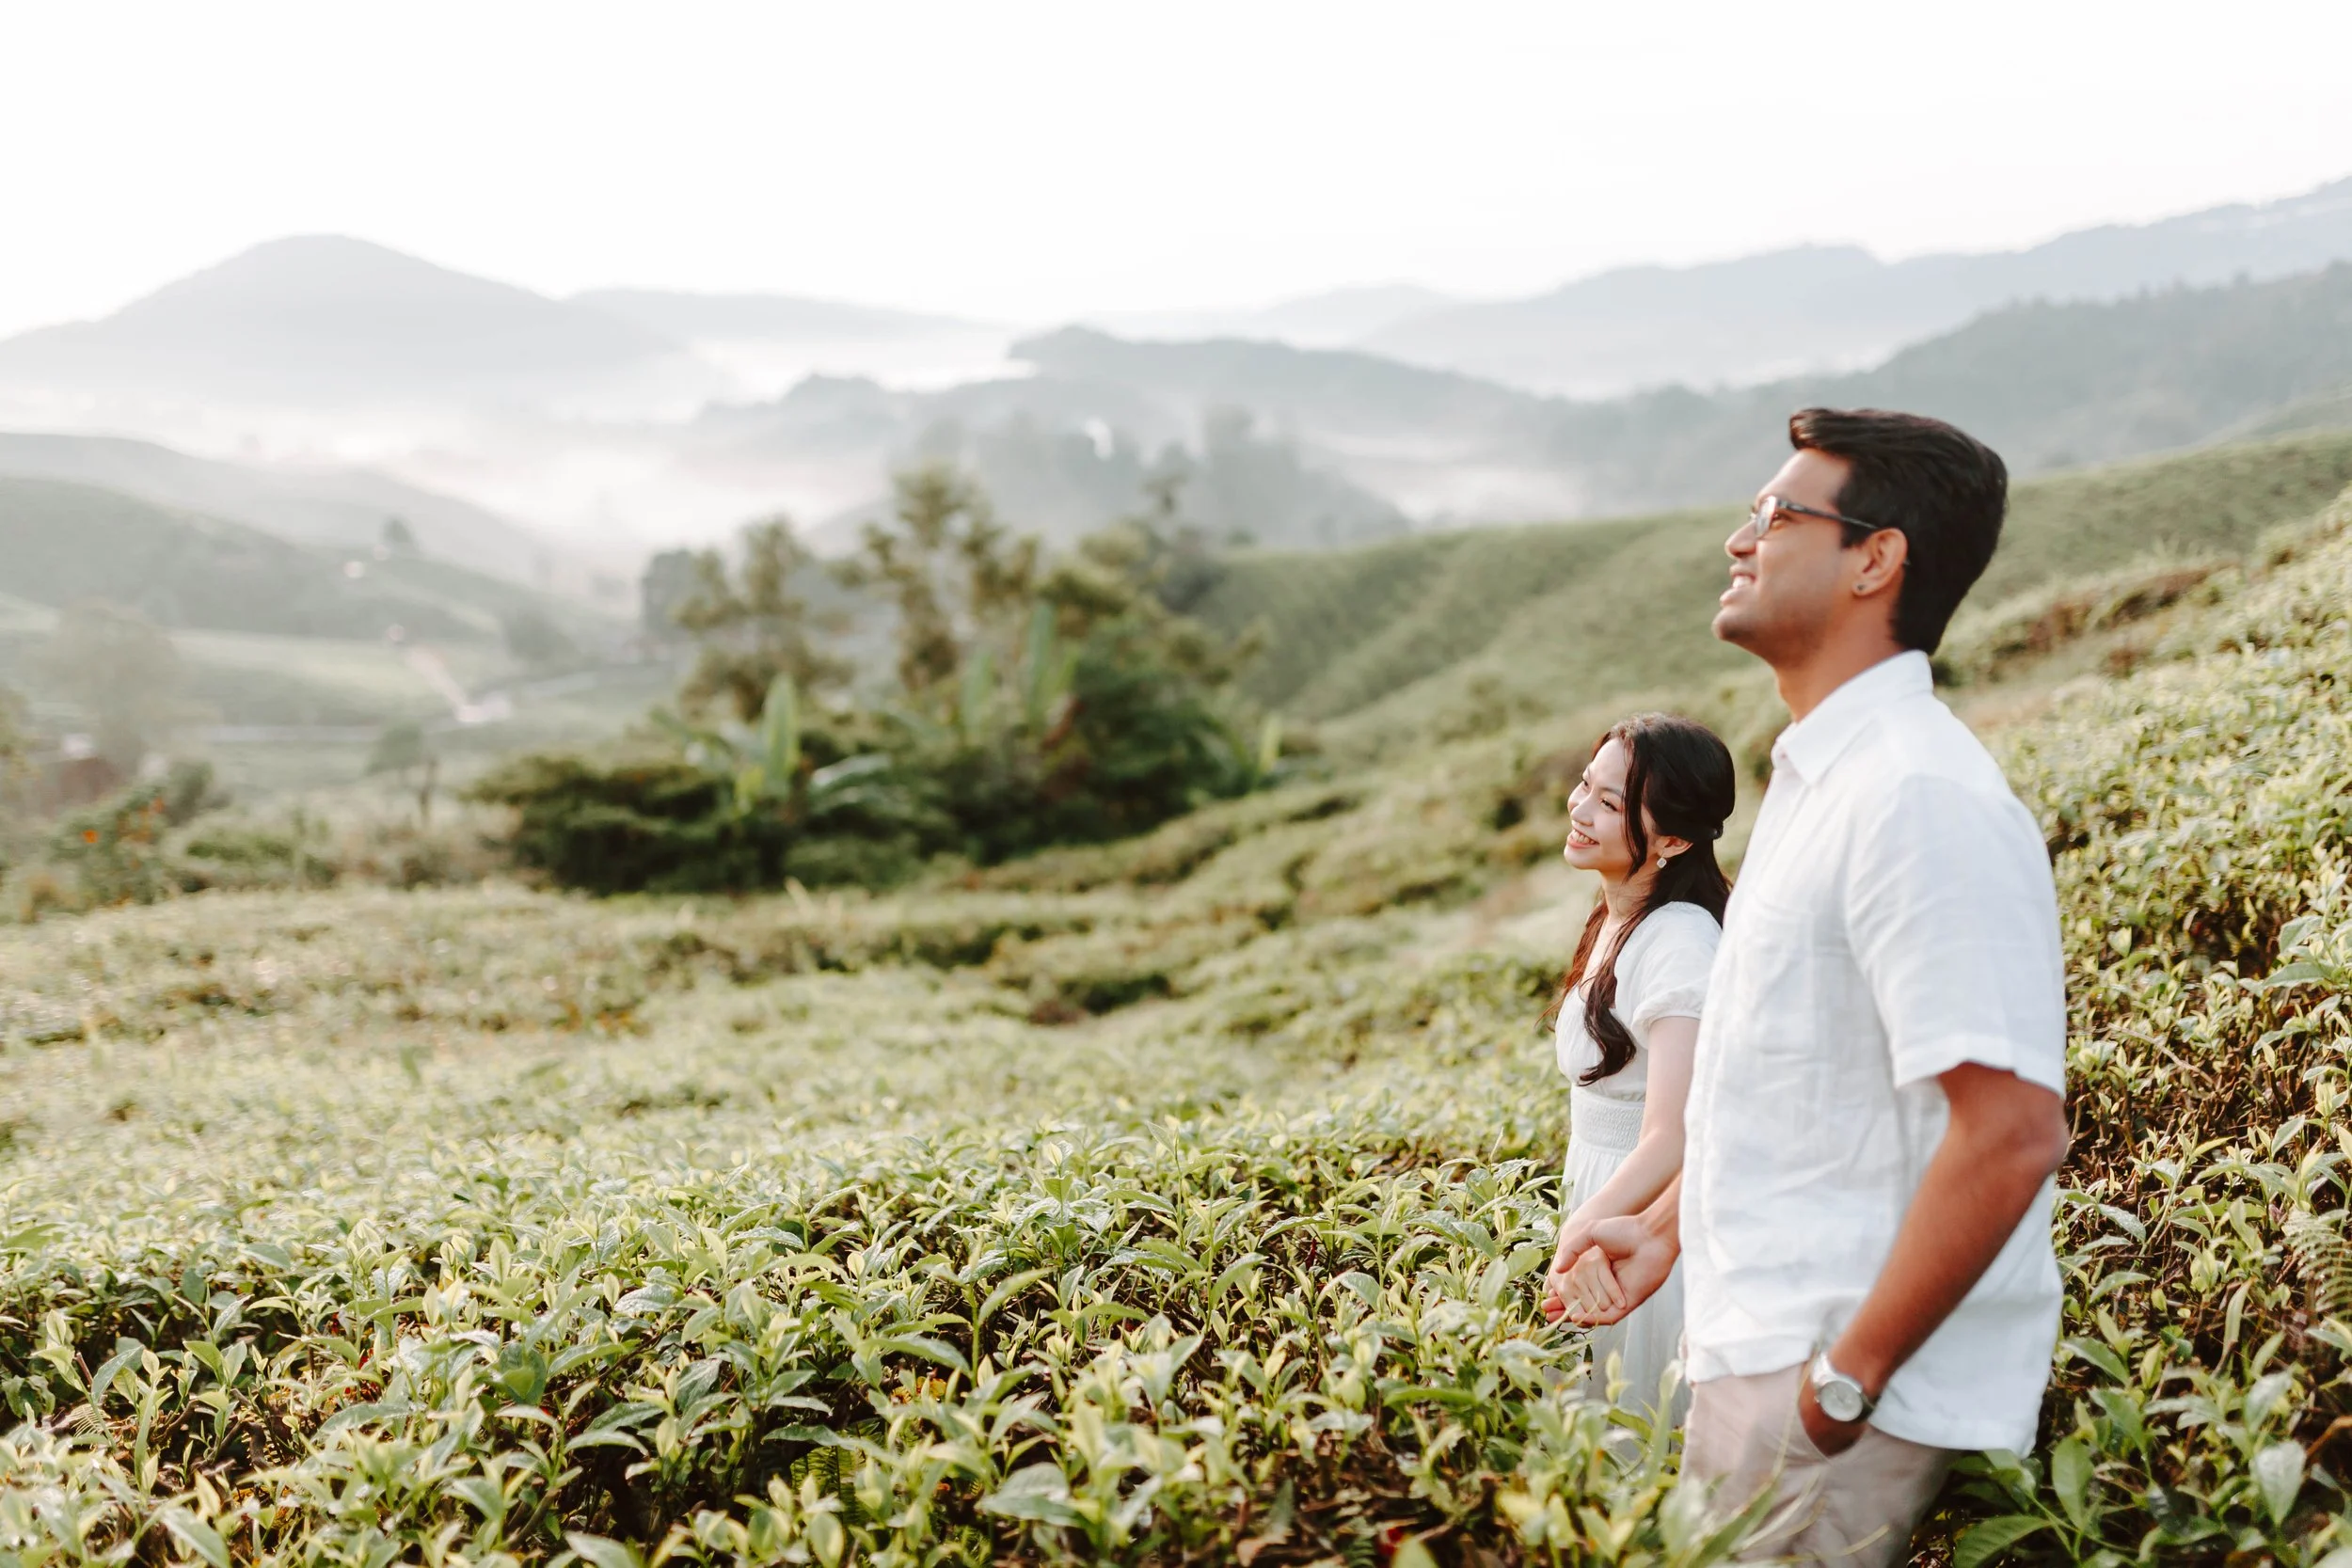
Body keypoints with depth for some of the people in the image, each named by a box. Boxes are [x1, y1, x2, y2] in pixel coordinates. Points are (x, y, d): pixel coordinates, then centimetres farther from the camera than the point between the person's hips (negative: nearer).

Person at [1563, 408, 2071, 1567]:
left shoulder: (1920, 799, -22)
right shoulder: (1820, 778, 11)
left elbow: (2010, 1132, -27)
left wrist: (1844, 1379, -21)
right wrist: (1669, 1225, 16)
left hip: (1835, 1398, -9)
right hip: (1764, 1349, 9)